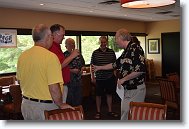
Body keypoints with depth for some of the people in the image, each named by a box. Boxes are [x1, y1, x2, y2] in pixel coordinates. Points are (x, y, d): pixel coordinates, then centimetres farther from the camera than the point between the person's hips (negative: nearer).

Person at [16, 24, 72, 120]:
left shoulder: (22, 56, 0)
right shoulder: (50, 57, -22)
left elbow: (19, 80, 12)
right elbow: (54, 88, -25)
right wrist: (61, 105, -10)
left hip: (26, 104, 6)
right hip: (45, 107, -6)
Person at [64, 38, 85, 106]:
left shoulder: (78, 54, 10)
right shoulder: (64, 55, -9)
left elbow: (83, 64, 21)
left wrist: (82, 69, 1)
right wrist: (72, 70, -19)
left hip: (78, 80, 6)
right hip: (69, 80, -6)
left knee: (78, 98, 14)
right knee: (70, 98, 1)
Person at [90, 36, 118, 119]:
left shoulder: (111, 52, 3)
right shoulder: (95, 53, -2)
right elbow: (92, 65, 0)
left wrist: (115, 75, 7)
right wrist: (92, 76, -4)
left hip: (110, 77, 2)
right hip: (99, 78, -2)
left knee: (109, 94, 12)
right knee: (98, 95, 7)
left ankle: (110, 111, 27)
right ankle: (98, 112, 21)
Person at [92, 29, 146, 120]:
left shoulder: (135, 48, -16)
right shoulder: (126, 51, 13)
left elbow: (140, 70, -25)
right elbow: (115, 64, 26)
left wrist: (123, 79, -16)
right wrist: (99, 68, 32)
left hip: (136, 89, -9)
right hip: (127, 89, 9)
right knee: (124, 112, 16)